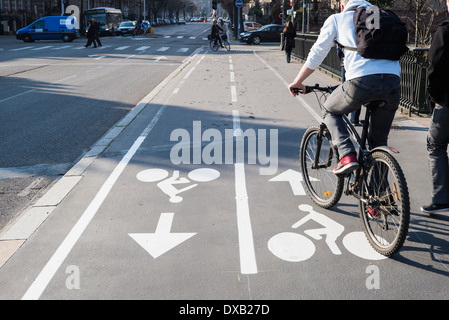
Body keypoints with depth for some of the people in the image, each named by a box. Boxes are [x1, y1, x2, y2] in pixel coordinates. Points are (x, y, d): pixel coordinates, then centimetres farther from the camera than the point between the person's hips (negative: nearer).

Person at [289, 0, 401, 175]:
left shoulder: (337, 18, 19)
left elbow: (316, 54, 17)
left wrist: (297, 82, 29)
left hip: (361, 81, -4)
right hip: (393, 82, 4)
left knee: (330, 112, 25)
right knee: (379, 142, 22)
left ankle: (347, 156, 5)